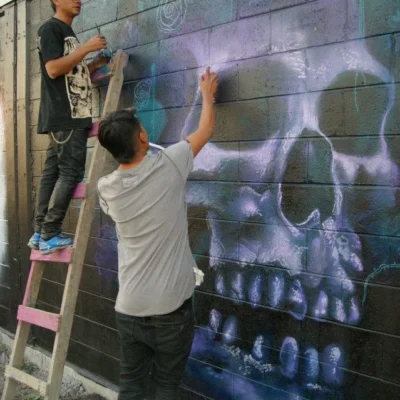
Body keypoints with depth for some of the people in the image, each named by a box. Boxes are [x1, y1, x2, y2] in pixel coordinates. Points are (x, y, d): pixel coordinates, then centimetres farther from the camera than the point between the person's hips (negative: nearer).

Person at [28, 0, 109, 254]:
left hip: (72, 116, 9)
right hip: (64, 116, -9)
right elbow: (53, 69, -15)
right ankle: (49, 236, -7)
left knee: (54, 172, 6)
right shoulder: (50, 28, -2)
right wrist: (86, 48, -13)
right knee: (71, 172, -12)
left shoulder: (68, 33, 26)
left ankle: (40, 233, 10)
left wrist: (94, 66, 14)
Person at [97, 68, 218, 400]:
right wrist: (208, 95, 21)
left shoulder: (106, 189, -3)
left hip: (129, 309, 3)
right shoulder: (168, 167, -13)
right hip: (171, 308, -3)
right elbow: (206, 130, 4)